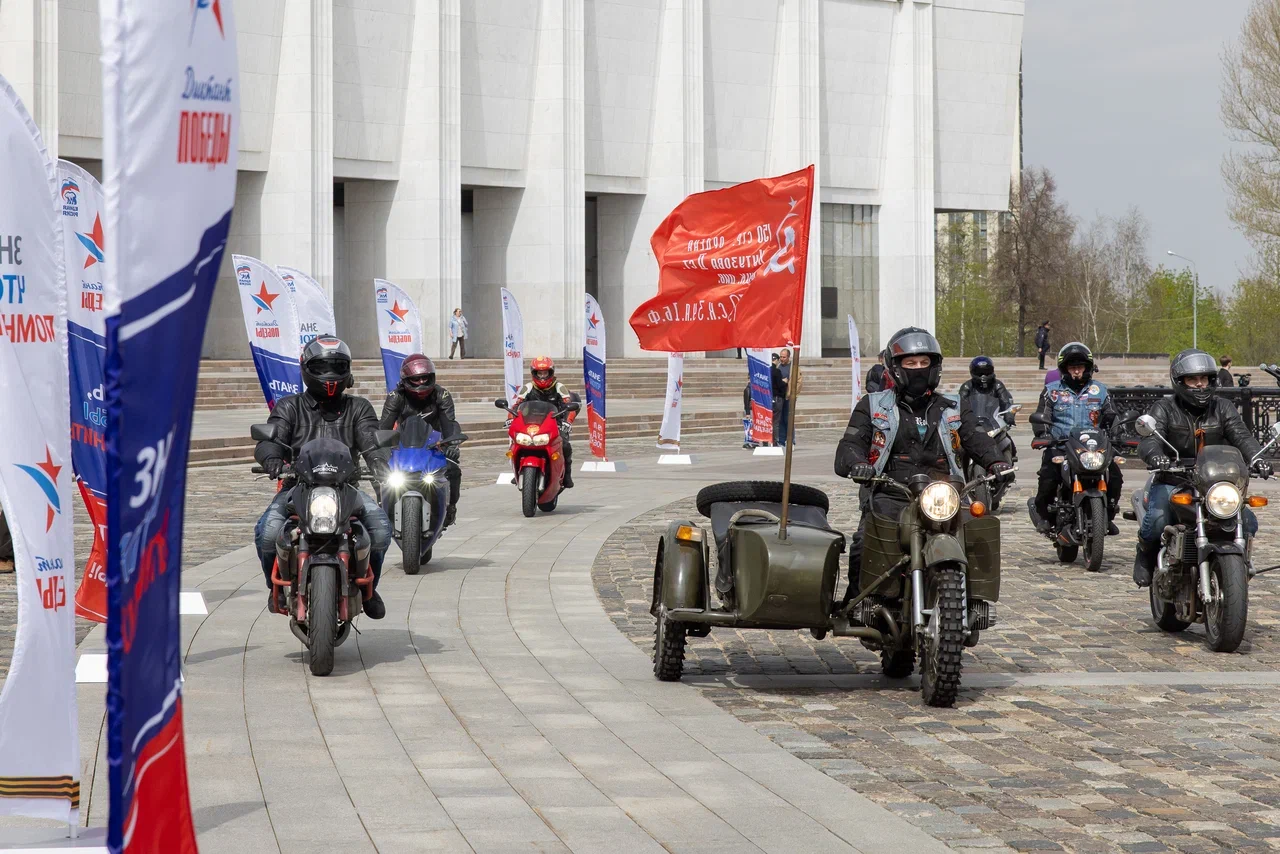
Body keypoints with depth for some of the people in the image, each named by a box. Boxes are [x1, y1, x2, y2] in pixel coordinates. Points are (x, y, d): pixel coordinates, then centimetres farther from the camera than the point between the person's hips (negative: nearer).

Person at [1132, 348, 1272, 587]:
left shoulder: (1222, 408, 9)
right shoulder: (1164, 409, -1)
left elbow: (1241, 436, -6)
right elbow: (1149, 440, -19)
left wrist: (1256, 458, -29)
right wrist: (1155, 456, -44)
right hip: (1171, 480, -3)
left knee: (1248, 522, -13)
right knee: (1156, 520, -32)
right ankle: (1146, 554, 2)